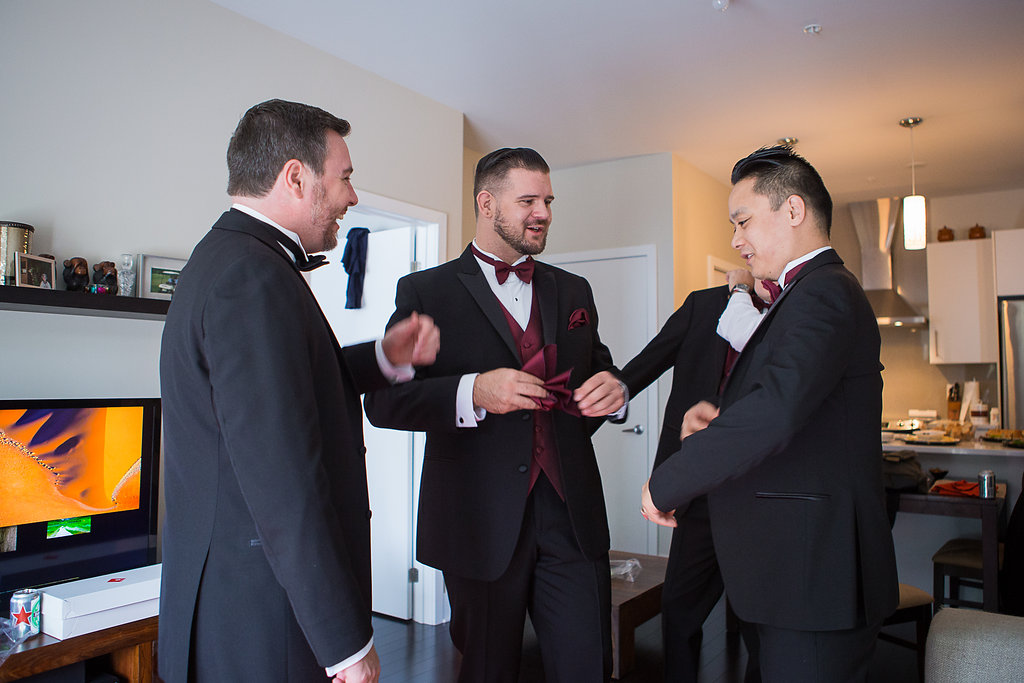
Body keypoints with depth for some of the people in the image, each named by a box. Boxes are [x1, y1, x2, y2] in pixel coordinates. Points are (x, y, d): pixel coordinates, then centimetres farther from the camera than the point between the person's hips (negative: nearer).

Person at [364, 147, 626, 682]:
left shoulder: (573, 291, 14)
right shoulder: (424, 292, 0)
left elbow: (598, 370, 20)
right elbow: (382, 401, -7)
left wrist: (611, 388, -5)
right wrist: (472, 392, -22)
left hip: (572, 517, 4)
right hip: (481, 523, -3)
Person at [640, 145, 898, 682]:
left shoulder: (822, 294, -18)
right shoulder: (819, 292, 16)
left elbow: (775, 411, -33)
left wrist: (665, 486, -23)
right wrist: (719, 414, 1)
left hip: (813, 575, -10)